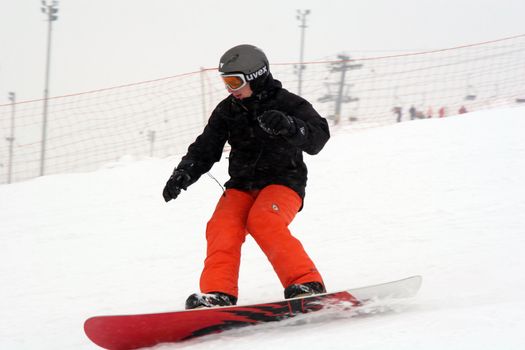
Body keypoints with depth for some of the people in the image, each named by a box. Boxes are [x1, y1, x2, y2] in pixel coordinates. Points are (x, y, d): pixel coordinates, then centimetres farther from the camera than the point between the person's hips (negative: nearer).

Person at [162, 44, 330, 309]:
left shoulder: (287, 103, -4)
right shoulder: (227, 111, 10)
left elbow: (318, 137, -16)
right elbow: (205, 149, 11)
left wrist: (289, 126, -35)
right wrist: (183, 174, -8)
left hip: (283, 181, -5)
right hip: (241, 185, 5)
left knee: (263, 221, -33)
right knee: (222, 226, -24)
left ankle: (307, 284, -34)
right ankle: (218, 293, -31)